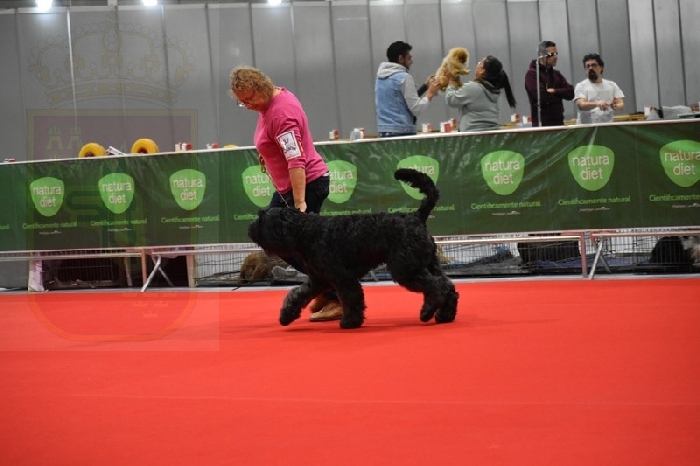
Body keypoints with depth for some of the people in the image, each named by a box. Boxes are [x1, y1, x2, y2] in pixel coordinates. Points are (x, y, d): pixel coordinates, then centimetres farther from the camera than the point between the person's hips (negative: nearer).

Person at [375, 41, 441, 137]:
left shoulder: (380, 77, 14)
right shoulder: (404, 77, -9)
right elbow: (416, 109, -11)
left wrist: (425, 87, 18)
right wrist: (430, 93, 3)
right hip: (402, 132, -8)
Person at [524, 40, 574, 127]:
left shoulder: (556, 74, 18)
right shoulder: (531, 74, -5)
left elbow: (571, 93, 6)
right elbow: (542, 96, -17)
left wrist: (554, 91, -11)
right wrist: (560, 94, -1)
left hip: (558, 122, 7)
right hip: (542, 124, -7)